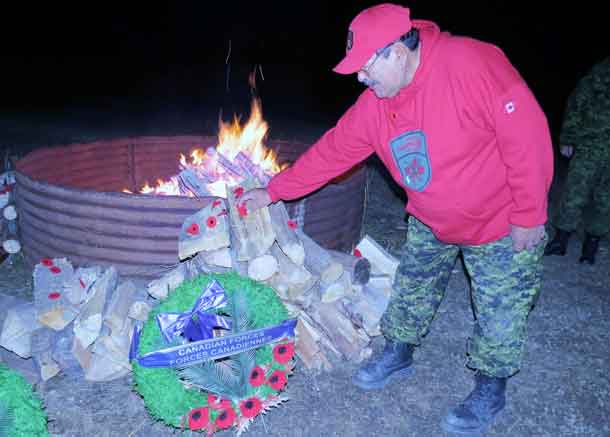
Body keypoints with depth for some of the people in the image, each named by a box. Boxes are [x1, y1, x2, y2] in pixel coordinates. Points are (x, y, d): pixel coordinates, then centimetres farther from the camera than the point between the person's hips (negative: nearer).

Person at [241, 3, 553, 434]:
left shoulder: (472, 63, -30)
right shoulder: (375, 104, -8)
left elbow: (528, 137, -27)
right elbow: (331, 152, 0)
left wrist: (529, 217, -21)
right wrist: (273, 191, 1)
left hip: (501, 224, -5)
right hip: (430, 223, 6)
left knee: (500, 314, 6)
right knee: (412, 289, 16)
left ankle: (491, 389, 28)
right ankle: (398, 353, 40)